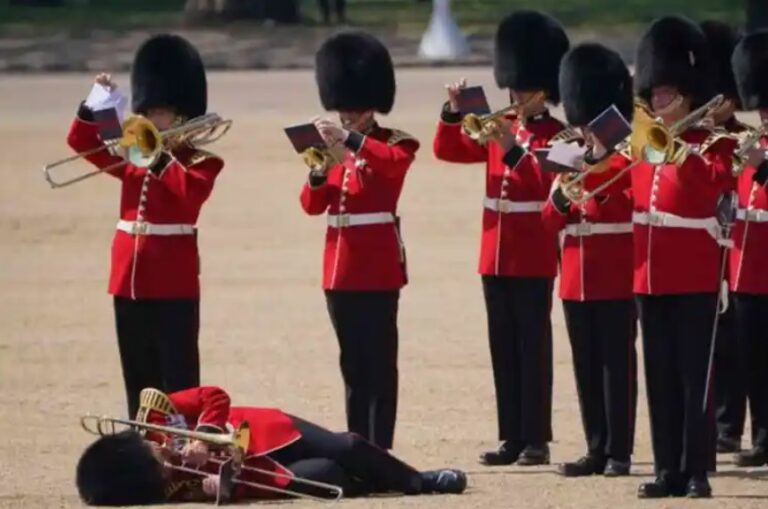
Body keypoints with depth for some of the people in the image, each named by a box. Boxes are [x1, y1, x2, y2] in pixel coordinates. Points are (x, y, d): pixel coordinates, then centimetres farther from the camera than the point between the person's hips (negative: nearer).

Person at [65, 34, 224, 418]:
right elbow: (81, 142, 14)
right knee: (138, 379, 11)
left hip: (174, 286, -6)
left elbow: (191, 193, -23)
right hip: (129, 281, 6)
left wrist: (161, 158, -22)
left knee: (177, 380, -5)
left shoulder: (200, 162, -3)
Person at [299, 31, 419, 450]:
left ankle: (380, 447, -8)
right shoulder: (336, 147, 14)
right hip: (341, 267, 6)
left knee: (379, 360, -7)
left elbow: (395, 161, -27)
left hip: (378, 265, -6)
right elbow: (312, 205, 8)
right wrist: (319, 172, -11)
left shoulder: (395, 143, -2)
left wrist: (351, 141, -34)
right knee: (353, 363, 10)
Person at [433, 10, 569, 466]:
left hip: (533, 257, -7)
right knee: (503, 347, 8)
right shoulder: (500, 128, 13)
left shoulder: (555, 135, -6)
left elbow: (542, 183, -20)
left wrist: (511, 148, -29)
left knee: (533, 346, -4)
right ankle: (513, 437, 12)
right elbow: (448, 151, 13)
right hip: (497, 254, 7)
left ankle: (537, 439, -2)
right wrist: (454, 111, -2)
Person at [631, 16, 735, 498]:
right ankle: (669, 470, 11)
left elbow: (713, 184, -22)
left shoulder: (712, 142, -3)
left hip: (695, 278, -6)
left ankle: (697, 471, -2)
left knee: (695, 376, -4)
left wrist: (680, 149, -32)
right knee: (660, 378, 7)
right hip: (650, 275, 6)